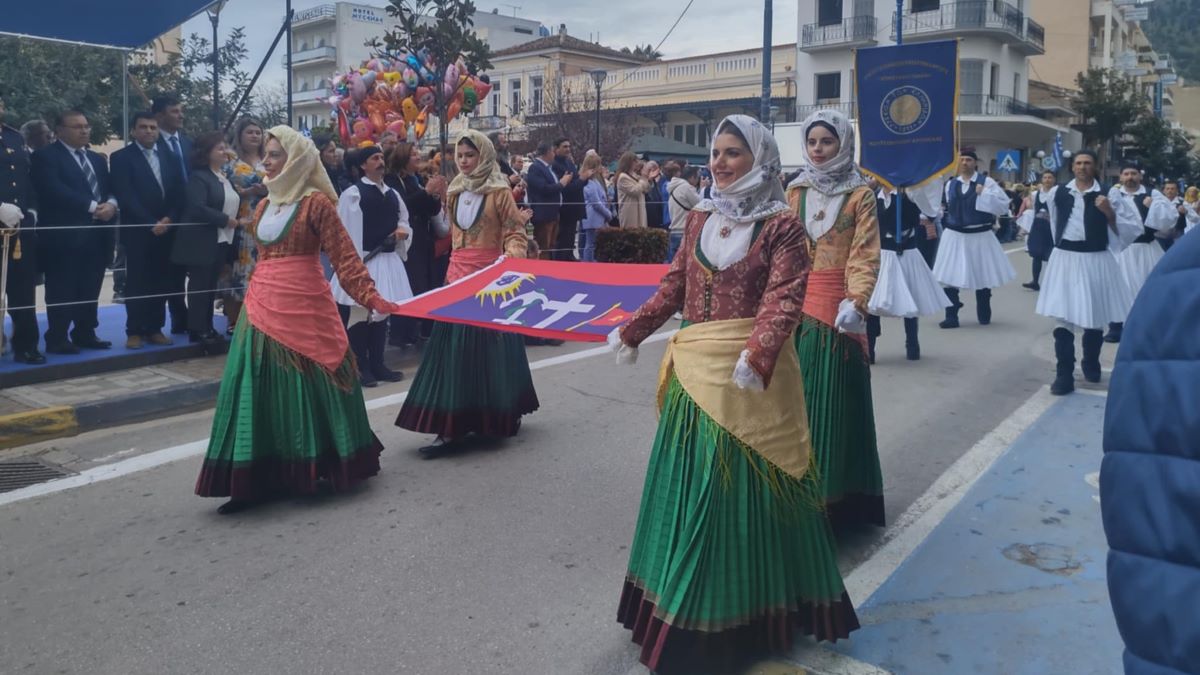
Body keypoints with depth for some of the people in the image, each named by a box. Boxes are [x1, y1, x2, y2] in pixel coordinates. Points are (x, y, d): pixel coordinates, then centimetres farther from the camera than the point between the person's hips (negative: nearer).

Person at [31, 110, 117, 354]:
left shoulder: (97, 159, 21)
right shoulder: (46, 156, -2)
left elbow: (111, 189, 13)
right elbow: (54, 190, -16)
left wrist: (111, 204, -10)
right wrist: (92, 206, -19)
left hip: (96, 234, 7)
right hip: (64, 235, -6)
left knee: (90, 289, 10)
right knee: (62, 290, -3)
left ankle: (85, 334, 19)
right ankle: (57, 339, 3)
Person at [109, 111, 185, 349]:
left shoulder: (169, 156, 13)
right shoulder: (121, 157, -1)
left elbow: (179, 192, 9)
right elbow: (126, 197, -9)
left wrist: (169, 219, -6)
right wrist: (151, 224, -15)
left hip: (166, 229, 4)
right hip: (138, 231, -4)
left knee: (160, 282, 5)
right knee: (137, 283, 0)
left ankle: (155, 329, 13)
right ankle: (134, 331, 5)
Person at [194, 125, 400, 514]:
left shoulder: (316, 202, -5)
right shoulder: (264, 205, 15)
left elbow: (344, 257, -9)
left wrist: (370, 298, -17)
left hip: (303, 307, -7)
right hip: (262, 308, 7)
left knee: (307, 388, 1)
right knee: (260, 391, 4)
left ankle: (313, 470, 17)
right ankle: (257, 479, 10)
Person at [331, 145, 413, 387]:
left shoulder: (392, 194, 13)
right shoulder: (353, 194, -6)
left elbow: (404, 221, 23)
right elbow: (345, 230, -10)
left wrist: (403, 230, 0)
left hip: (389, 259, 7)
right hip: (363, 259, -7)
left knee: (383, 310, 12)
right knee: (361, 311, -5)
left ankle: (377, 364, 22)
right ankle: (360, 367, 5)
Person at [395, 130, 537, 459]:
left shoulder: (500, 191, -5)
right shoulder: (455, 191, 13)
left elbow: (514, 233, -9)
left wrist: (512, 257, -27)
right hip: (458, 274, 6)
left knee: (489, 346, -2)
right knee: (454, 348, 3)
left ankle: (504, 415, 12)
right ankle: (452, 426, 7)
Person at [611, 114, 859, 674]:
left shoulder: (781, 225, -7)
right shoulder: (699, 218, 10)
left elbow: (784, 299, -19)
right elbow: (675, 285, 16)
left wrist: (756, 354, -35)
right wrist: (632, 331, 15)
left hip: (748, 375, -6)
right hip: (694, 368, 6)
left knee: (744, 490, 2)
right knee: (689, 487, 13)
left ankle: (747, 610, 19)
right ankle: (690, 609, 30)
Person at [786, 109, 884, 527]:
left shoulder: (860, 196, -1)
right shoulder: (795, 192, 11)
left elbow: (865, 256, -10)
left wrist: (855, 302, -25)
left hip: (838, 313, -4)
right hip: (796, 309, 4)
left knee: (833, 402, 0)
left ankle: (835, 498, 11)